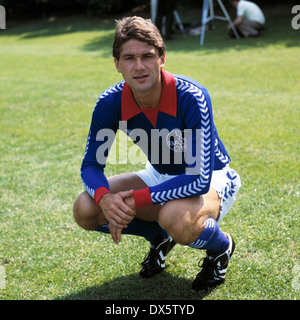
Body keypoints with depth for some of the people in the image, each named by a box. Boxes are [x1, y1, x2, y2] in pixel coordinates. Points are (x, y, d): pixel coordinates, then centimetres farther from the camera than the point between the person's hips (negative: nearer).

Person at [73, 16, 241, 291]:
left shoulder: (191, 97, -31)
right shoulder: (110, 103, -17)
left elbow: (200, 180, -33)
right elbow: (91, 164, -8)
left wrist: (136, 200, -34)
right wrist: (104, 197, -32)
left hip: (212, 180, -5)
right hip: (160, 176, 5)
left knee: (175, 217, -40)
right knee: (85, 210, -14)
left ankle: (221, 246, -1)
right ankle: (161, 237, 13)